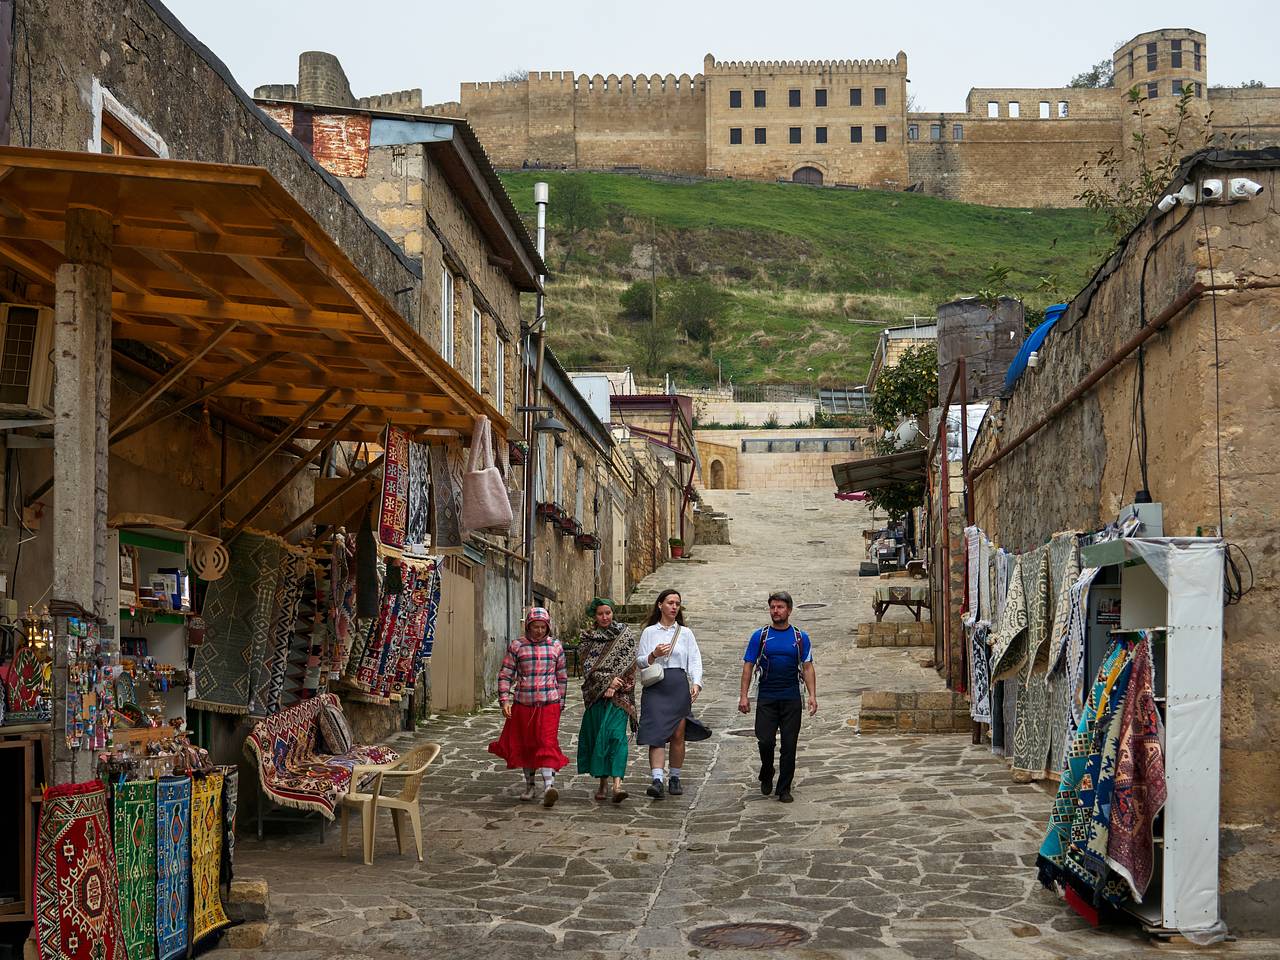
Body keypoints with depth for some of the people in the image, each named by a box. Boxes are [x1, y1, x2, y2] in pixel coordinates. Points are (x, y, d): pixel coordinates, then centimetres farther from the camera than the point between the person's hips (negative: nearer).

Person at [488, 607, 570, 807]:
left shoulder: (555, 646, 5)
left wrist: (560, 701, 13)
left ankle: (549, 785, -23)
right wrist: (505, 700, -7)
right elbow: (505, 675, 2)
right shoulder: (516, 646, 0)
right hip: (523, 704, 1)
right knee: (525, 745, 10)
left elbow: (562, 677, 14)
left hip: (549, 704, -1)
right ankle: (529, 785, 26)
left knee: (547, 743, -13)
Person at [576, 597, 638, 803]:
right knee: (597, 736, 2)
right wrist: (608, 680, -14)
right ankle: (603, 782, 13)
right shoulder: (588, 638, 9)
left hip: (619, 694, -2)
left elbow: (628, 663, -1)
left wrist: (614, 686, -11)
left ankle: (617, 785, -25)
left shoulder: (625, 634, 6)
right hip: (596, 693, 2)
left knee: (617, 735, -14)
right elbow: (588, 667, 0)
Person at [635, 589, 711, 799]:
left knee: (678, 735, 2)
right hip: (655, 687, -1)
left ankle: (675, 778, 16)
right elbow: (639, 661, 9)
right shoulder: (649, 632, 9)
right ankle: (657, 780, -17)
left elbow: (694, 661, 6)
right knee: (656, 734, -11)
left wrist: (696, 683, -9)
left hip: (679, 687, 1)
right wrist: (654, 655, -11)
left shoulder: (685, 633, 11)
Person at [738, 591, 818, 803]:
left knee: (789, 745, 0)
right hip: (766, 698, 0)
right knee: (765, 741, -7)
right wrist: (743, 695, -4)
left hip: (792, 700, 1)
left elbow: (808, 668, 5)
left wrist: (812, 695, -6)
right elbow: (748, 666, 3)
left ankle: (784, 789, 11)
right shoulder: (760, 636, 3)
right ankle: (766, 776, 21)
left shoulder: (800, 637, 5)